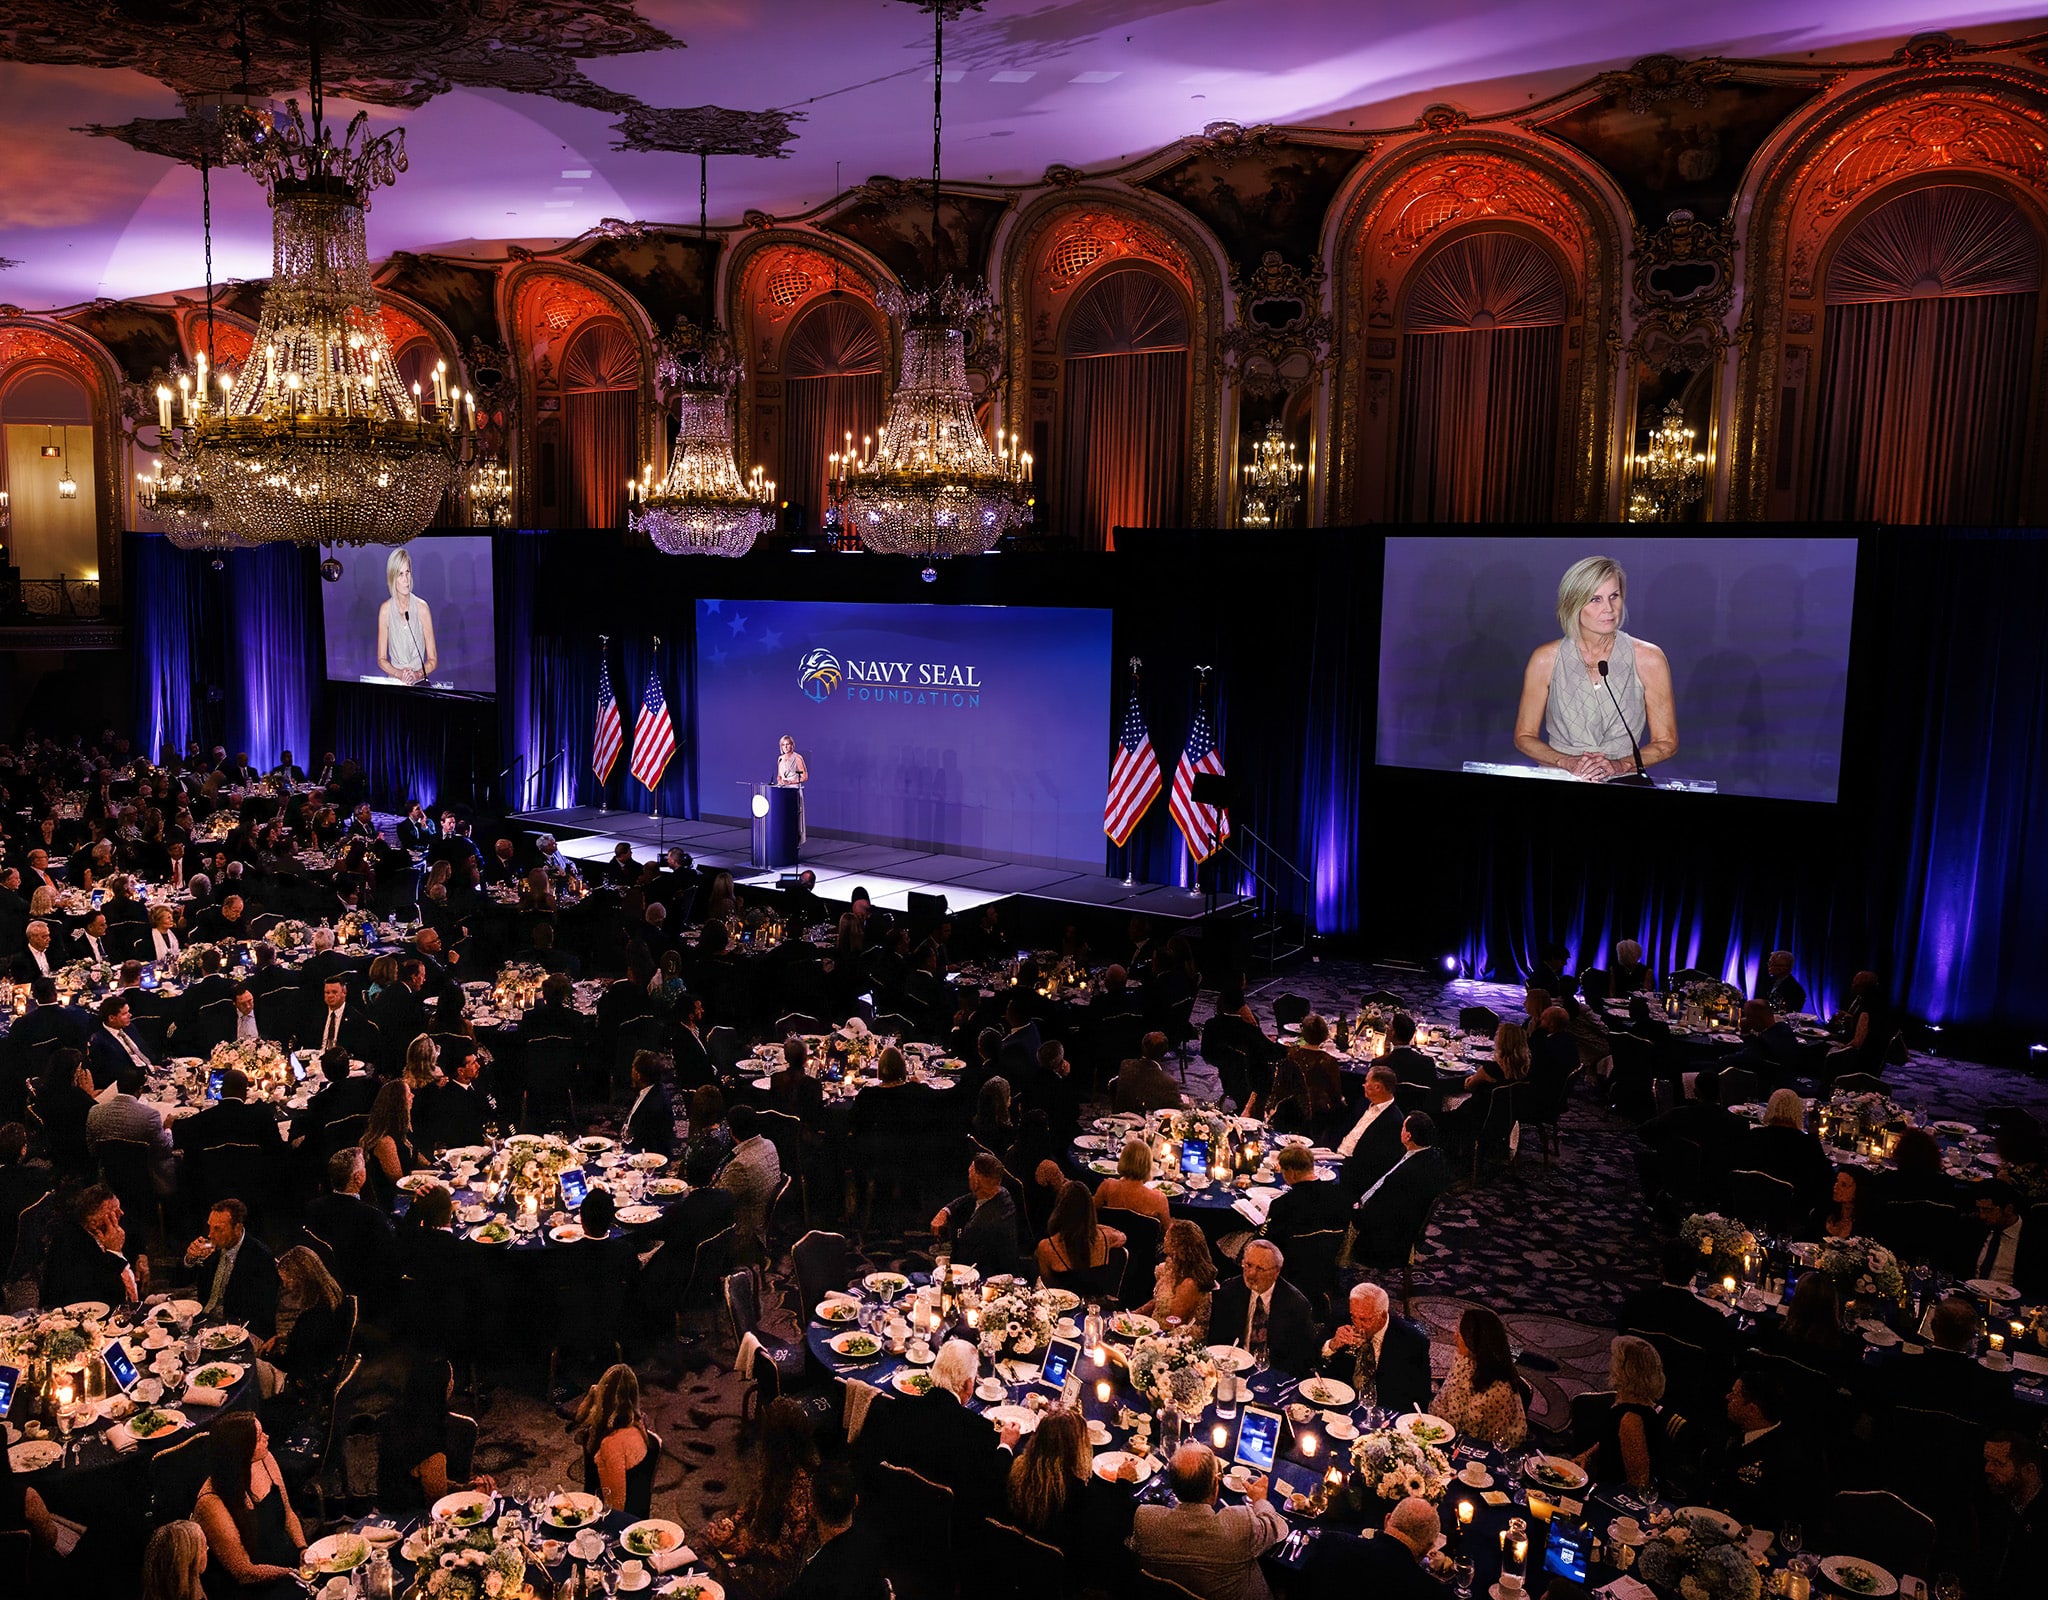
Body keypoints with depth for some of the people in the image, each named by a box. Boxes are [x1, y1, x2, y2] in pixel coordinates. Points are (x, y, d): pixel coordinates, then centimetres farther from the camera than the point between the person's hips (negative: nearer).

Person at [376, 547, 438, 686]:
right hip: (394, 683, 0)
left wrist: (417, 674, -14)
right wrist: (399, 674, -11)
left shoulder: (422, 608, 0)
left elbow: (433, 659, 3)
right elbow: (381, 659, 7)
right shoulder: (385, 610, 3)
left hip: (420, 682, 0)